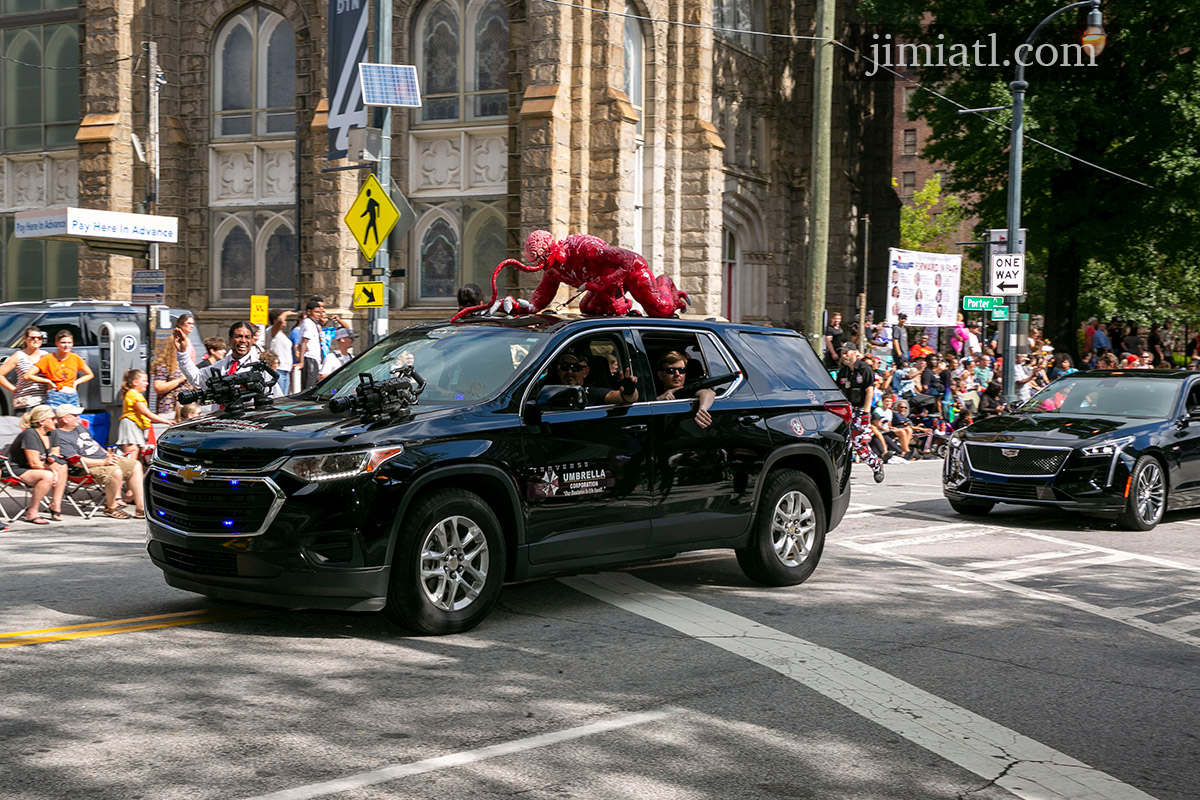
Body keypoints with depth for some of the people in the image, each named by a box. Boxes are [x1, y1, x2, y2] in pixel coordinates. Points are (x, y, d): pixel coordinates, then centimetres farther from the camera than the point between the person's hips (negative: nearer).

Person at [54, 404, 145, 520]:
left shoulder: (79, 427, 17)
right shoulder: (60, 438, -15)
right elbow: (76, 461, -22)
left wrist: (109, 455, 15)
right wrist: (103, 462, -23)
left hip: (105, 460, 10)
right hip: (90, 468, -10)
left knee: (136, 465, 4)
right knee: (115, 472, -35)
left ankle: (140, 508, 2)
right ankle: (110, 508, -13)